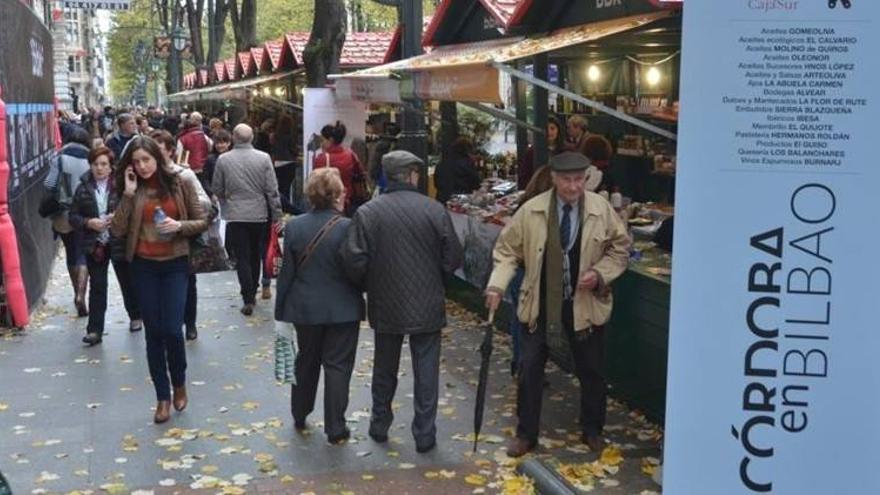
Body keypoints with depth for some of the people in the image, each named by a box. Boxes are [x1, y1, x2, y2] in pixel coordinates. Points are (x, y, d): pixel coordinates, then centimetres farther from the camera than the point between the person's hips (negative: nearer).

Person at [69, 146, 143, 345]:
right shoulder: (83, 188, 2)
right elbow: (73, 216, 4)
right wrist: (88, 222, -13)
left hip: (120, 241, -2)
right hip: (94, 244, 2)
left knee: (127, 281, 15)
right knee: (97, 287, 2)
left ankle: (135, 316, 37)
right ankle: (95, 330, 5)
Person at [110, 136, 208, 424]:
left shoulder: (180, 185, -2)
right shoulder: (133, 191, 2)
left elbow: (202, 222, 1)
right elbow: (117, 231, -7)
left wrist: (179, 225, -17)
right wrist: (128, 195, -13)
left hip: (174, 265, -2)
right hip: (144, 267, 2)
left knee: (172, 330, -9)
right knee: (154, 332, 6)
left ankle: (179, 384, 19)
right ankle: (162, 397, 17)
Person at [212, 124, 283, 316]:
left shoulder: (223, 159, -6)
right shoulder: (263, 158, -6)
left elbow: (217, 190, 3)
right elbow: (272, 190, -5)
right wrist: (277, 215, 2)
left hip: (235, 216, -1)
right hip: (259, 215, 2)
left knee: (242, 258, 2)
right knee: (255, 256, 17)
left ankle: (248, 299, -7)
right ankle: (252, 293, 29)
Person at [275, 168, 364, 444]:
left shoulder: (294, 227, -5)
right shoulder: (348, 227, -15)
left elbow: (287, 272, -1)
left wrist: (281, 311, 7)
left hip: (305, 308, 4)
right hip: (342, 310, -3)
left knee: (306, 361, 21)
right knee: (337, 366, 5)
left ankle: (299, 417, 35)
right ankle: (335, 429, 8)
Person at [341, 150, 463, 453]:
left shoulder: (367, 212, -10)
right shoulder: (435, 210, -10)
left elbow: (354, 261, -11)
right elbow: (452, 259, -6)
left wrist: (367, 286, 8)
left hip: (386, 306, 1)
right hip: (427, 306, -1)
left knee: (384, 369, 19)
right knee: (426, 372, 9)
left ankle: (380, 425, 32)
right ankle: (424, 435, 15)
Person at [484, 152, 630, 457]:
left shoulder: (602, 210, -8)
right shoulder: (531, 211, -9)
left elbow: (619, 249, 2)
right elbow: (508, 249, -2)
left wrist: (600, 274, -15)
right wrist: (498, 284, -15)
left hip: (585, 305, 0)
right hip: (541, 304, 0)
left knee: (591, 371, 13)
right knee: (529, 369, 2)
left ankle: (592, 431, 34)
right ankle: (526, 433, 19)